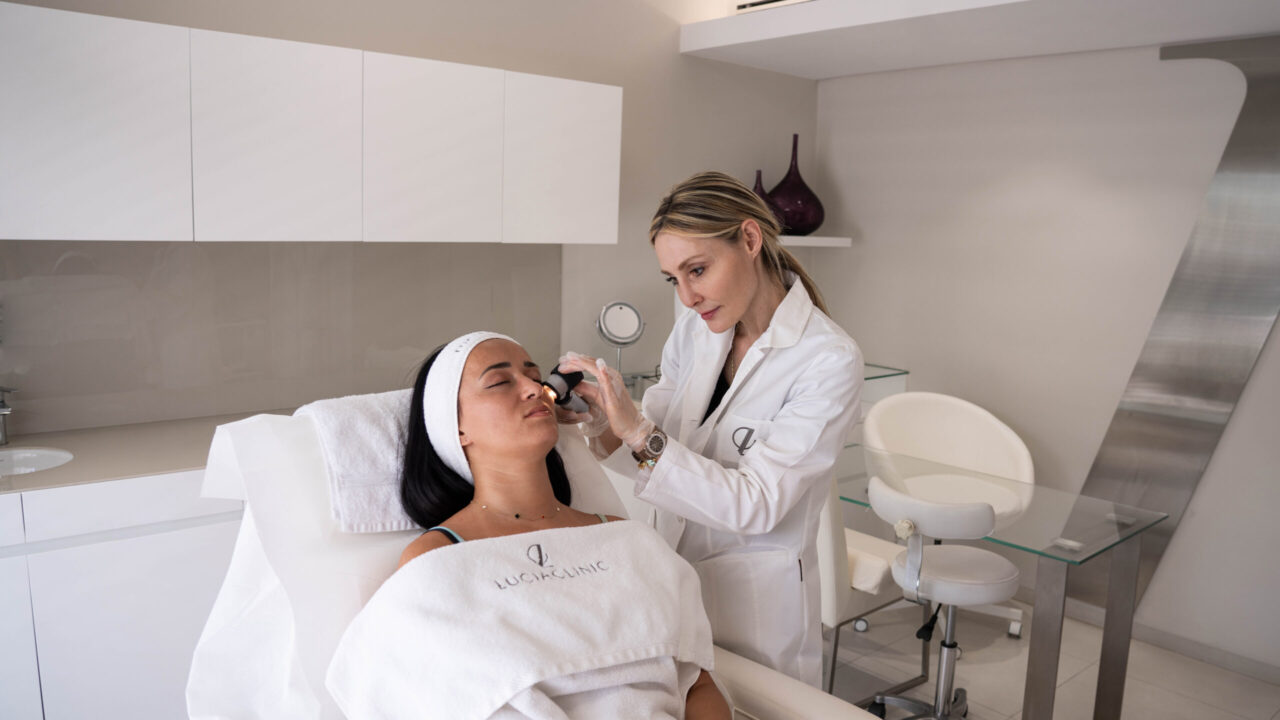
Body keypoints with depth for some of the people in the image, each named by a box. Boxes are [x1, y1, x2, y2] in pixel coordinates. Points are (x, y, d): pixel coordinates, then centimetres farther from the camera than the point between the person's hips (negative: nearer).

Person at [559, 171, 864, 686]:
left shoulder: (829, 362, -19)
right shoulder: (694, 330, -1)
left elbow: (756, 505, -24)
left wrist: (641, 434, -32)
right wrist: (603, 417, -15)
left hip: (753, 601, -5)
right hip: (668, 577, 6)